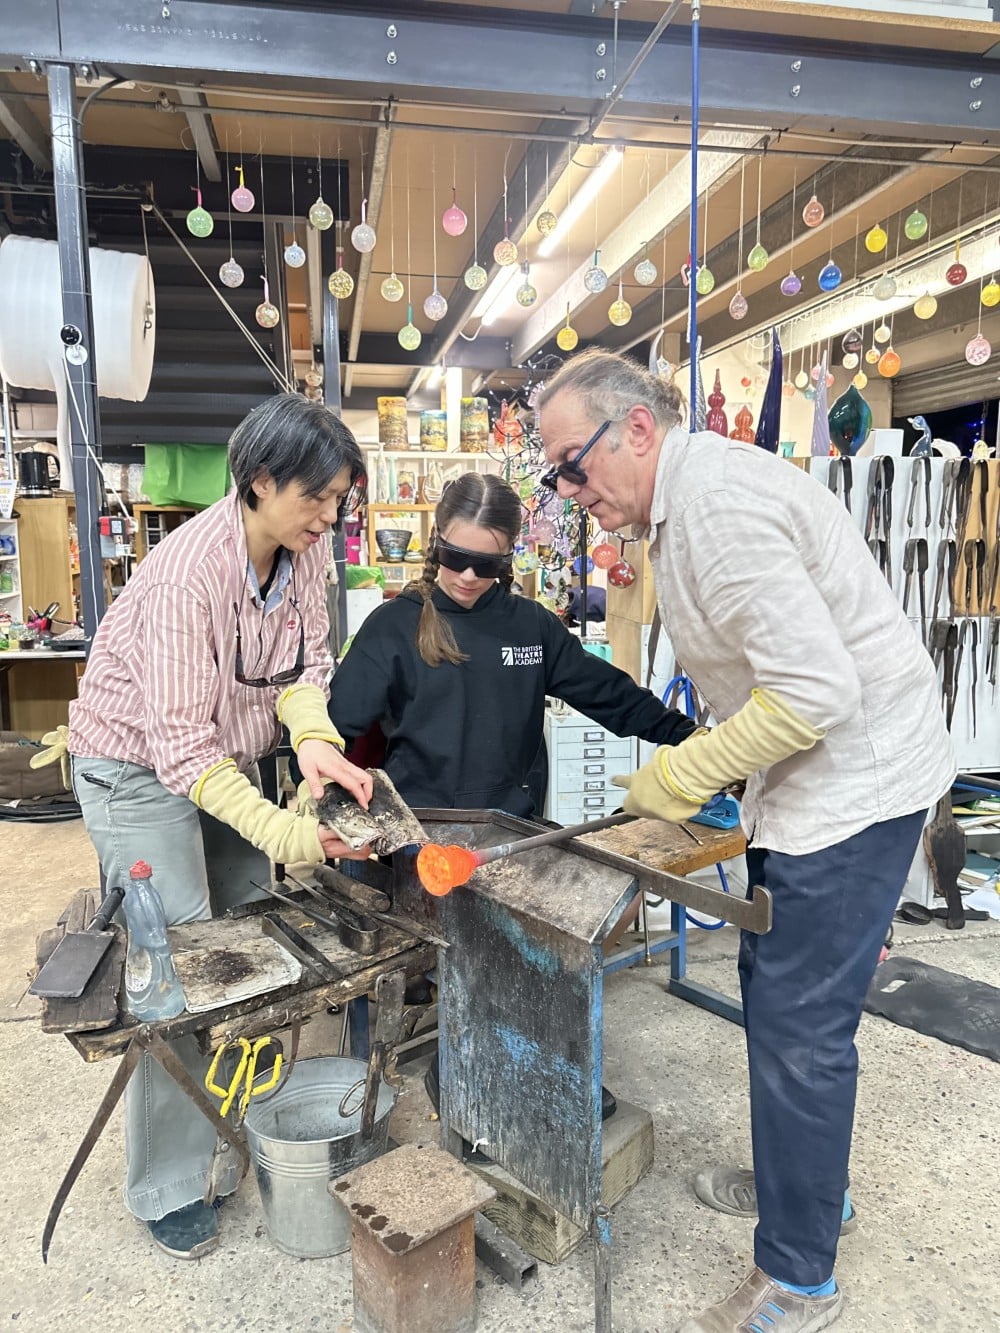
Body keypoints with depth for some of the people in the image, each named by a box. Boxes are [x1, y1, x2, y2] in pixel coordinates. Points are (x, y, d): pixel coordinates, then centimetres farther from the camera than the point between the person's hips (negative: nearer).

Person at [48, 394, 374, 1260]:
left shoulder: (305, 547, -11)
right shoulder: (190, 575, -33)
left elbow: (306, 661, -9)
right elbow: (180, 743, -33)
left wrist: (317, 743, -30)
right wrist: (279, 829, -42)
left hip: (229, 756, 7)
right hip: (141, 767, -7)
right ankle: (167, 1188, 13)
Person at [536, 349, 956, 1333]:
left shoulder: (717, 504, -24)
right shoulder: (688, 499, 10)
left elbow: (817, 693, -28)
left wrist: (682, 775, -18)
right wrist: (711, 769, 11)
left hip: (852, 781, -10)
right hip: (809, 783, 10)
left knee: (798, 1026, 0)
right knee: (773, 989, 20)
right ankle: (805, 1182, 42)